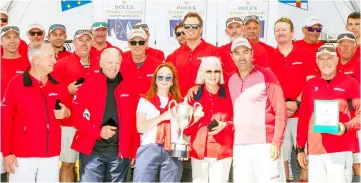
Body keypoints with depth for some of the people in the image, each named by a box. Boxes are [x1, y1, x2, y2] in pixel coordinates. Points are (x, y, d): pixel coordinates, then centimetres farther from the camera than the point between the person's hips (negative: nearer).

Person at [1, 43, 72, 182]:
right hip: (22, 156, -4)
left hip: (52, 156, 4)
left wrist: (66, 113, -5)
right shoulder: (16, 84, -7)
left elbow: (68, 111, 20)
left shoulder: (58, 86, 7)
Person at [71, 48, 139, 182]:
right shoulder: (88, 86, -3)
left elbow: (132, 121, 7)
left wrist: (133, 151, 5)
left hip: (120, 152, 3)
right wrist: (98, 131, -18)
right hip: (92, 151, -3)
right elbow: (76, 117, -6)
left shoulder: (127, 88, 7)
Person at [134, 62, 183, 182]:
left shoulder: (178, 103, 17)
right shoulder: (145, 100, 11)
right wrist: (163, 116, -10)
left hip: (172, 153, 2)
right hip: (149, 151, -2)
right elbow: (140, 127, -2)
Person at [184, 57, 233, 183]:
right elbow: (186, 130, 7)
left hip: (222, 151, -1)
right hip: (199, 151, 1)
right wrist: (194, 118, -12)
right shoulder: (194, 95, 6)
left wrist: (225, 125, -15)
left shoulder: (228, 94, 3)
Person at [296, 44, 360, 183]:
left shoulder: (349, 82, 4)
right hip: (314, 151, 3)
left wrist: (346, 127, -18)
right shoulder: (310, 85, 12)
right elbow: (303, 118, 13)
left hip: (340, 150, -3)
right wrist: (300, 148, 11)